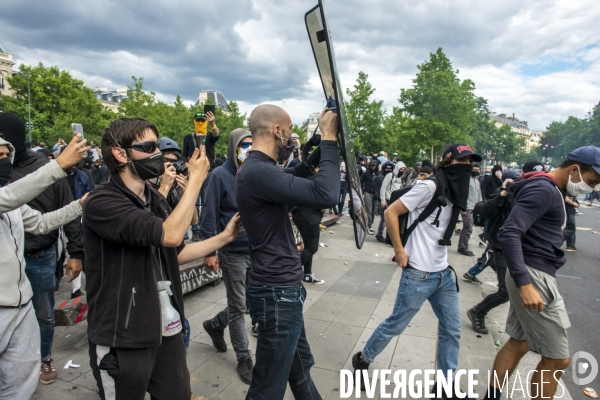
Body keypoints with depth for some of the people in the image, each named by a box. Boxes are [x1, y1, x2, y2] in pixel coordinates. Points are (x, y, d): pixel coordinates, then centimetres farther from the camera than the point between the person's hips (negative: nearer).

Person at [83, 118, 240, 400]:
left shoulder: (156, 201, 8)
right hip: (122, 338, -7)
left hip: (166, 328, 7)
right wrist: (196, 178, -20)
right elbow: (170, 235, -30)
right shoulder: (101, 202, -19)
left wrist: (225, 236, 4)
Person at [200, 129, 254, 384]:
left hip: (256, 249, 6)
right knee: (238, 306, 8)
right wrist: (209, 251, -14)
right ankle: (244, 358, 26)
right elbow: (209, 215, -11)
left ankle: (215, 325, 44)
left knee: (248, 301, 18)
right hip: (233, 251, -6)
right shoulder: (220, 176, -10)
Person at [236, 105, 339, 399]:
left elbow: (295, 176, 25)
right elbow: (325, 195, -31)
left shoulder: (259, 169, 9)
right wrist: (330, 138, -18)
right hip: (278, 292, -10)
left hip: (283, 286, 10)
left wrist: (323, 144, 12)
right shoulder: (258, 171, -24)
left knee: (300, 367, 27)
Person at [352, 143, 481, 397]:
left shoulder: (454, 193, 10)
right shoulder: (429, 187, -16)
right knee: (396, 324, 6)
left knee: (452, 330, 14)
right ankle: (362, 360, 29)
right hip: (419, 274, -8)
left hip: (444, 273, 8)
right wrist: (399, 251, -17)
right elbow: (391, 212, -18)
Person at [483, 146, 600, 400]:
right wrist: (525, 283, -31)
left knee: (519, 343, 17)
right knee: (557, 359, 2)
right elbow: (509, 234, -26)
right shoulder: (543, 189, -16)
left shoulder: (551, 190, 16)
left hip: (534, 275, 10)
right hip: (534, 276, -10)